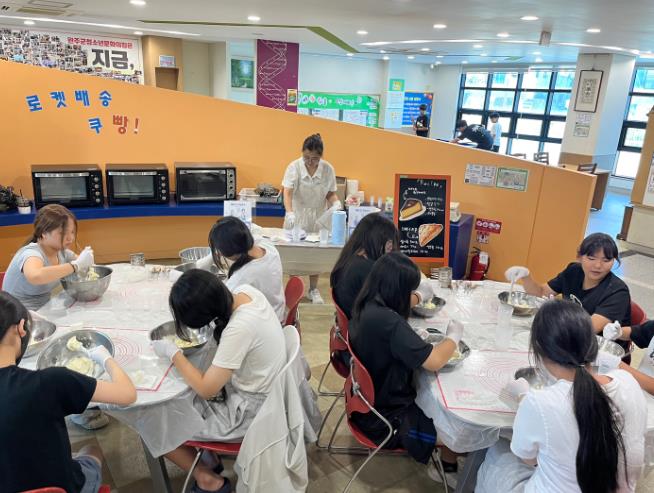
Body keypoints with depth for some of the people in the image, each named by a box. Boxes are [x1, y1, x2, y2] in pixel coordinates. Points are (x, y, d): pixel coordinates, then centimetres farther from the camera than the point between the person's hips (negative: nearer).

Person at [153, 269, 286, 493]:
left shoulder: (239, 330, -35)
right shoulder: (245, 290, -11)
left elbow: (206, 389, -24)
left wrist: (173, 353, -14)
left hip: (249, 411, -9)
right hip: (259, 390, 9)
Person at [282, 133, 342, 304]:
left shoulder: (328, 169, -9)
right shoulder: (294, 167, -15)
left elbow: (330, 194, 1)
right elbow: (287, 193, -23)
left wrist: (336, 203, -21)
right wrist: (289, 213, -39)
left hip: (318, 217, 2)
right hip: (297, 215, -2)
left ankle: (313, 290, 25)